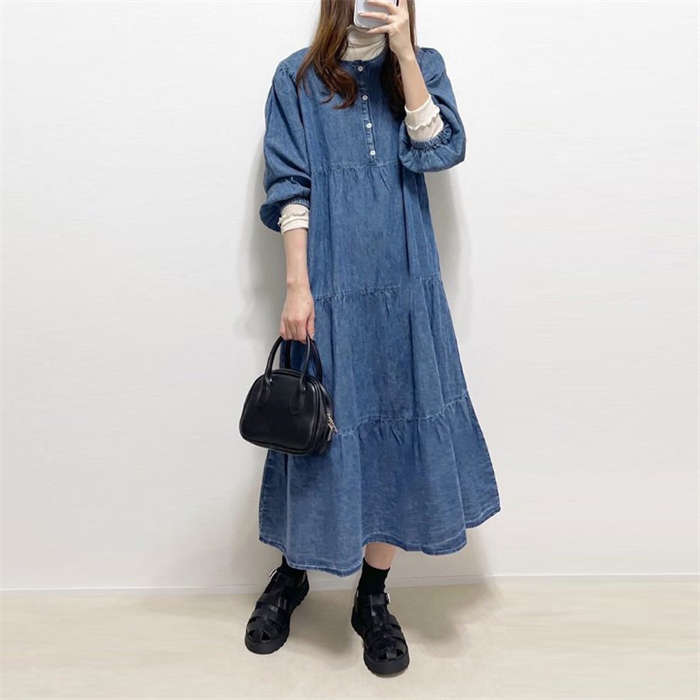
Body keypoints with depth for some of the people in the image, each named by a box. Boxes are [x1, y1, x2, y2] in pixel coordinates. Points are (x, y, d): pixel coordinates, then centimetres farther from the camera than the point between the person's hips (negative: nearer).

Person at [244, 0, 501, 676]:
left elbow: (441, 149, -4)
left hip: (404, 289, 2)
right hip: (330, 287, -2)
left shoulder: (423, 67, 13)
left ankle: (373, 599, 23)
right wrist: (297, 286, -10)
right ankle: (291, 571, 31)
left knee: (397, 428, 4)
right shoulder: (299, 77, 7)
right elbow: (290, 188, -1)